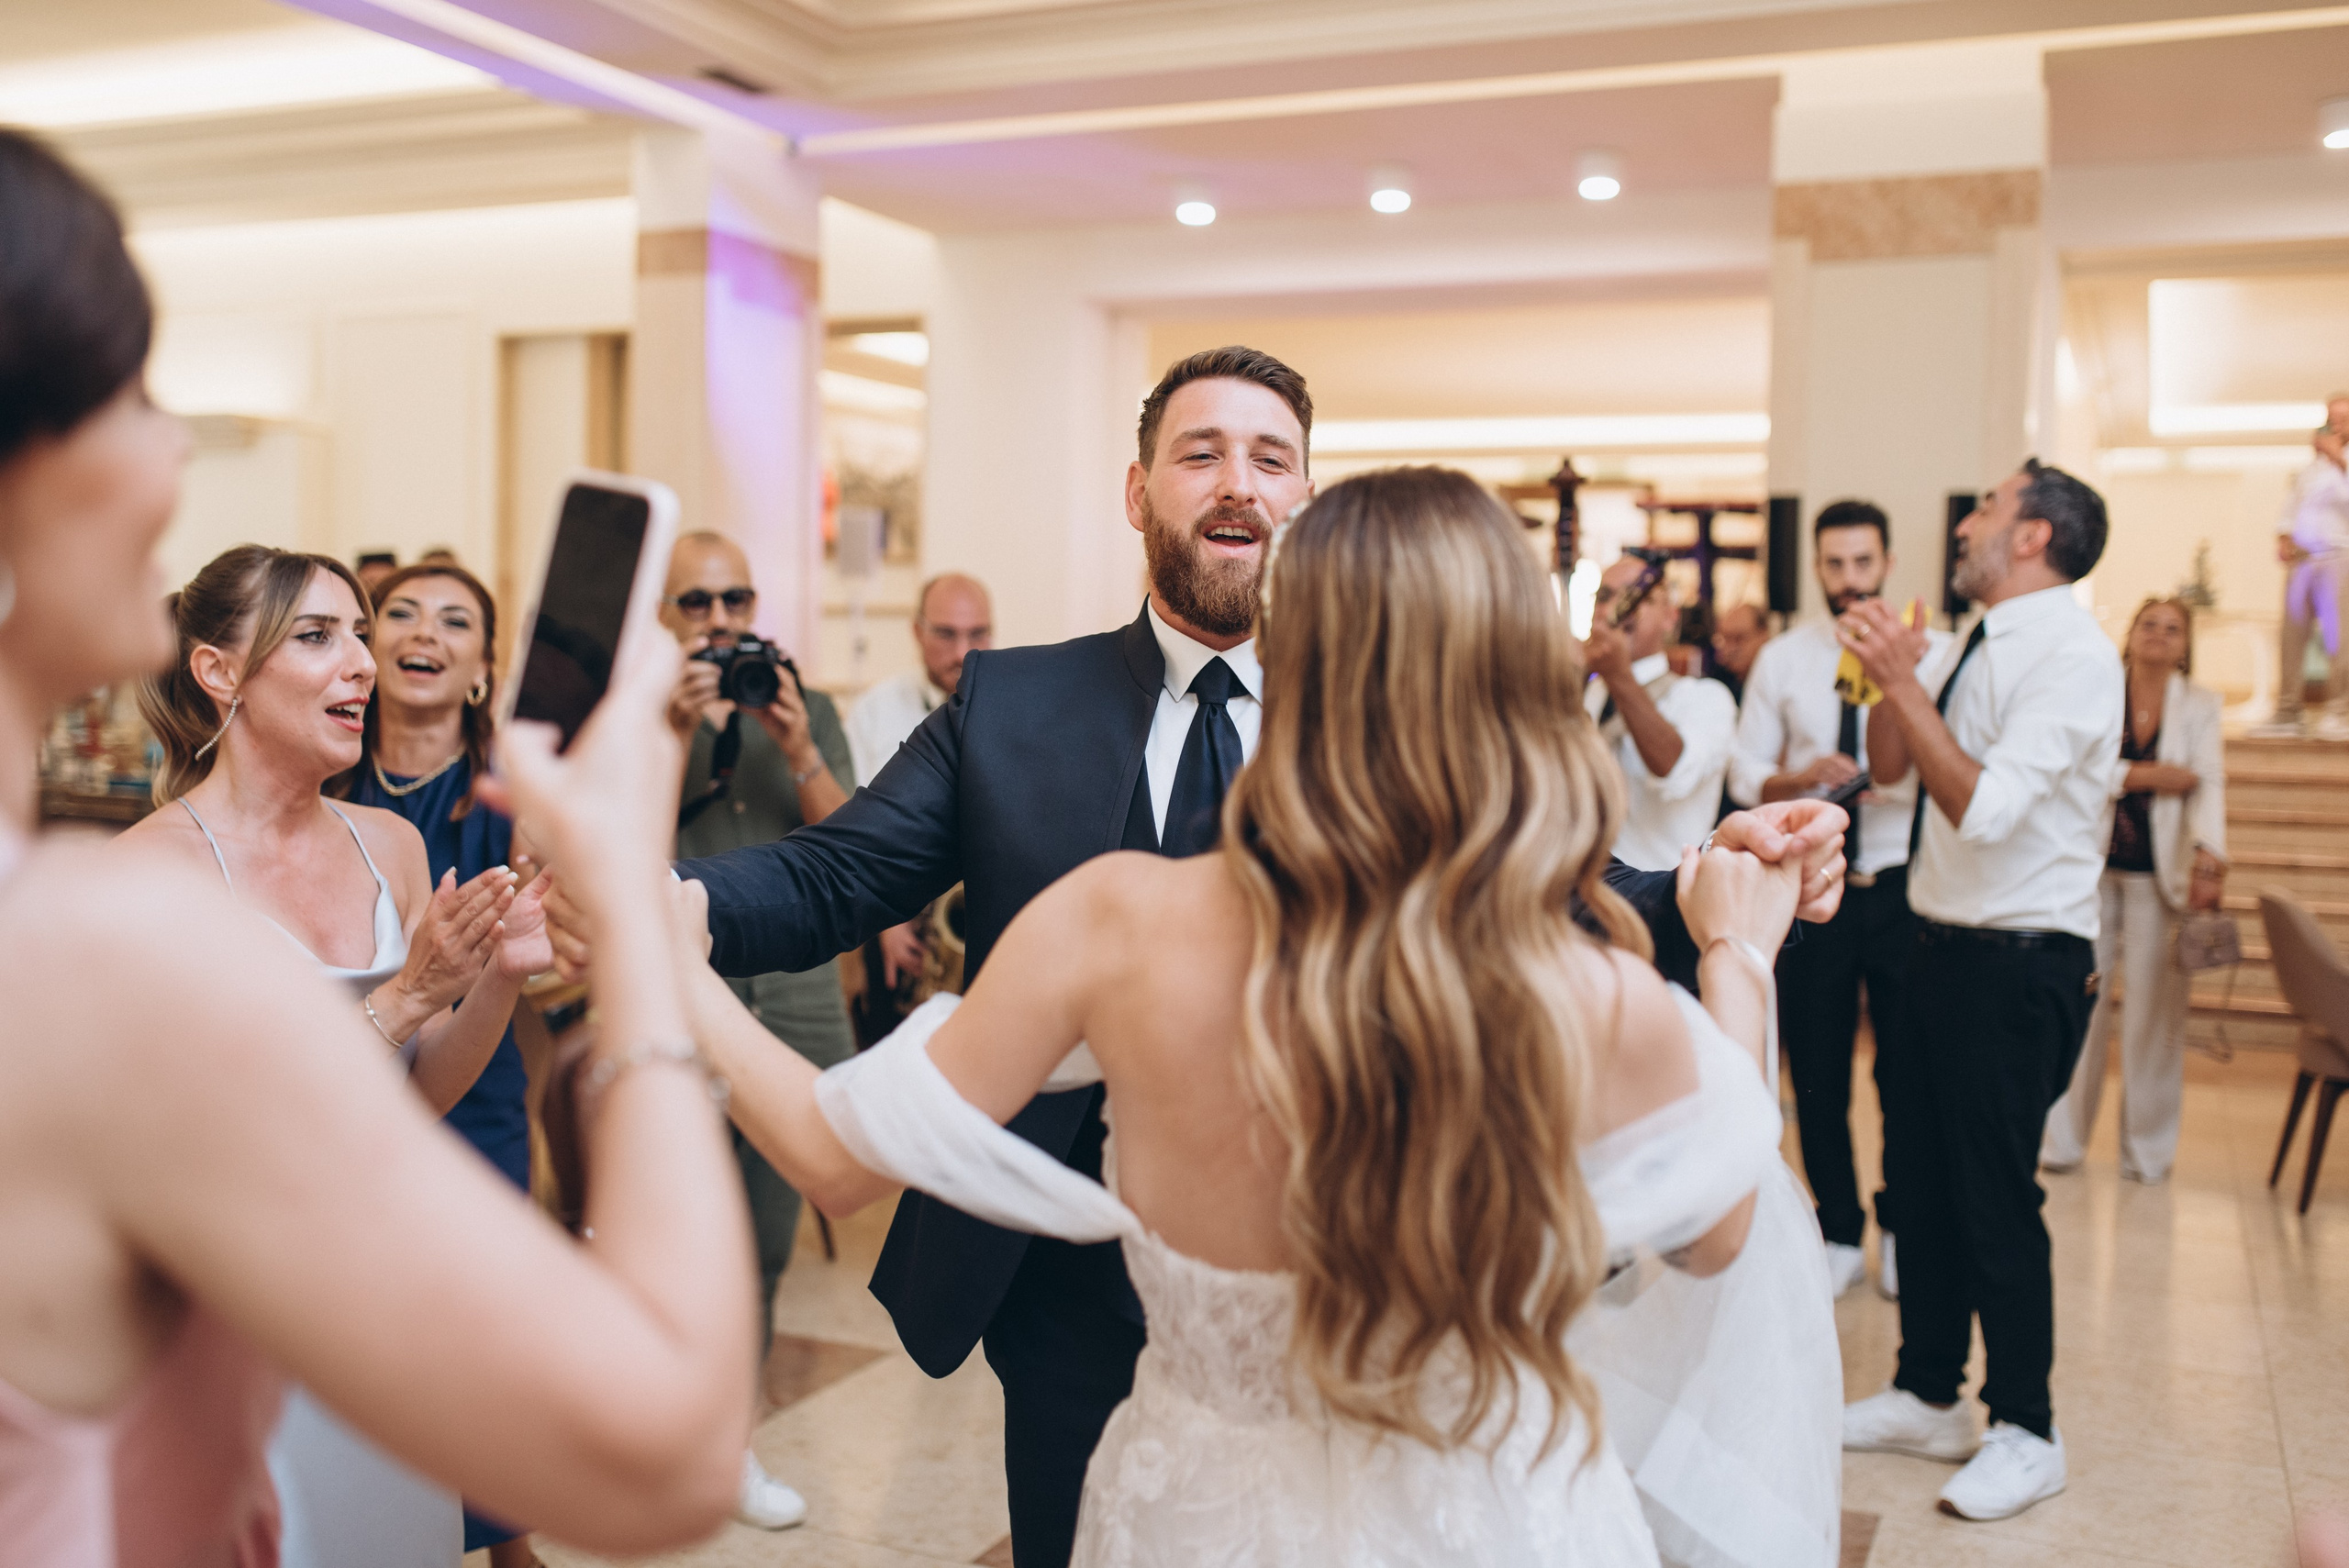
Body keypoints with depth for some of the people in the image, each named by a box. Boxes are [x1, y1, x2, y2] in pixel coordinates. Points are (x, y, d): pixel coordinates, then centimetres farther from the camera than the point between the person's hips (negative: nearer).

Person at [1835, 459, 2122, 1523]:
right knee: (1918, 1180, 15)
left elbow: (1985, 808, -26)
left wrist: (1903, 681, -23)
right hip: (1945, 945, 9)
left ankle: (2025, 1432, 17)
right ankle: (1926, 1397, 31)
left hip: (2019, 962, -9)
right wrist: (1891, 675, -1)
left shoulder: (2071, 653, -17)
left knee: (1995, 1196, -1)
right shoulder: (1982, 646, 10)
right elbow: (1888, 768, 16)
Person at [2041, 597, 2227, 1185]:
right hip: (2091, 866, 0)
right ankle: (2062, 1141, 11)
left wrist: (2210, 855, -27)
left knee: (2155, 1011, 2)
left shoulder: (2200, 705, 3)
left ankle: (2148, 1148, 15)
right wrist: (2144, 776, -16)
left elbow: (2207, 782, -12)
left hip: (2159, 874, 0)